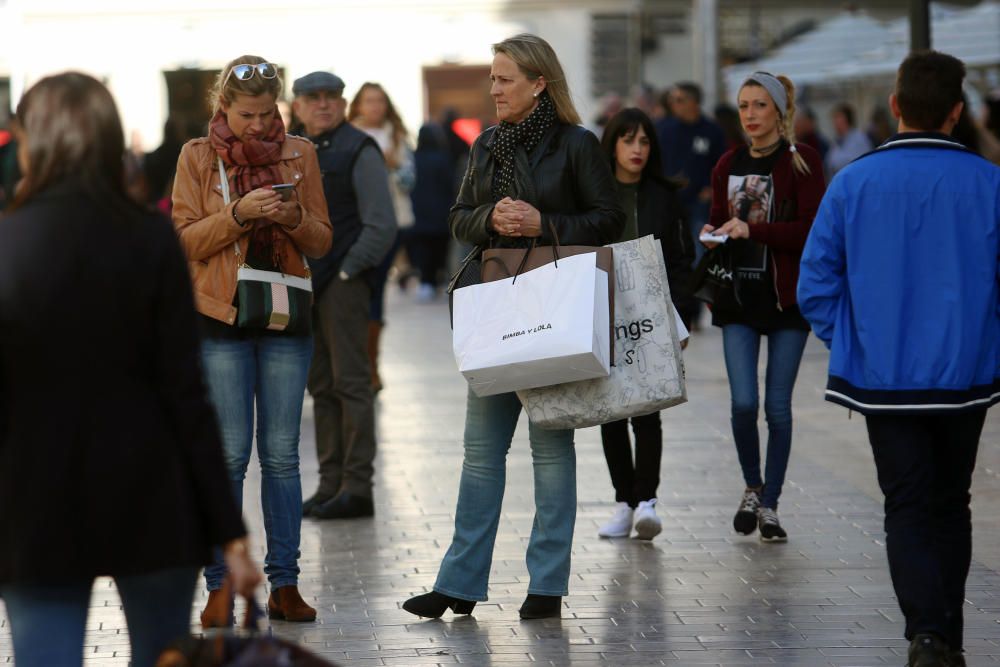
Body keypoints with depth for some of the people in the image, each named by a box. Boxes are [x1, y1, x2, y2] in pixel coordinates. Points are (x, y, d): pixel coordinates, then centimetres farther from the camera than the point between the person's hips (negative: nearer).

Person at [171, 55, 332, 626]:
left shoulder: (300, 154, 7)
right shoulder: (197, 157, 3)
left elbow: (322, 242, 7)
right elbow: (186, 239, -3)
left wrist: (294, 218, -14)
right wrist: (238, 214, -17)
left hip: (286, 320, 2)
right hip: (222, 317, -2)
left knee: (282, 453, 3)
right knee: (229, 453, -5)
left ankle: (285, 583, 9)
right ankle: (220, 584, 3)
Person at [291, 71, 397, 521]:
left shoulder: (358, 151, -5)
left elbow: (381, 225, -10)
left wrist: (347, 272, -13)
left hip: (343, 283, -7)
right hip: (304, 287, 7)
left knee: (350, 383, -7)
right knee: (321, 387, 9)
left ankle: (357, 486, -5)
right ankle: (330, 484, 13)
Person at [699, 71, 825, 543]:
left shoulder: (801, 162, -4)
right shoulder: (728, 165, 10)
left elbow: (812, 229, -12)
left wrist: (752, 229, -21)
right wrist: (712, 234, -1)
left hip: (787, 296, -3)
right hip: (738, 296, 3)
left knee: (778, 405, 1)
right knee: (743, 402, -6)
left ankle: (769, 504, 13)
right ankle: (752, 488, 18)